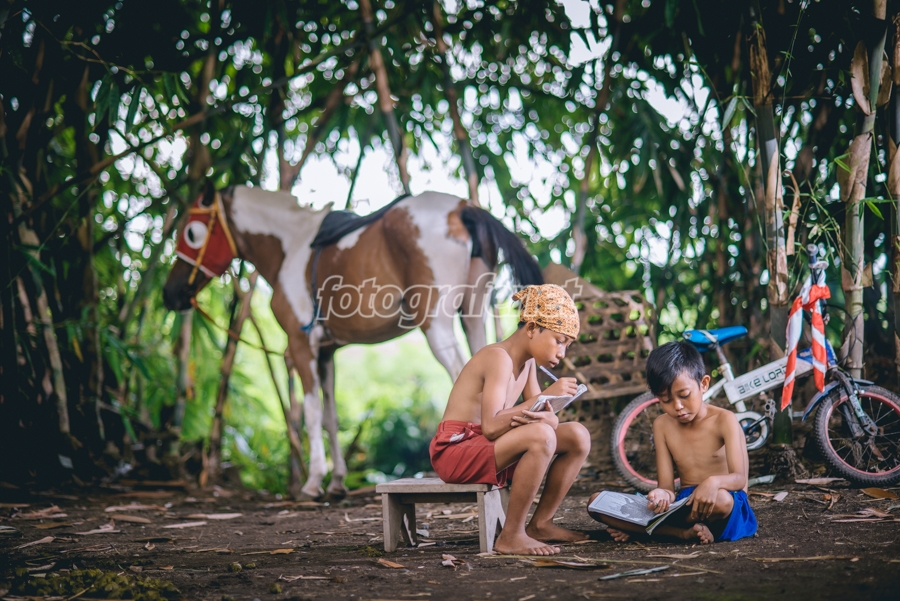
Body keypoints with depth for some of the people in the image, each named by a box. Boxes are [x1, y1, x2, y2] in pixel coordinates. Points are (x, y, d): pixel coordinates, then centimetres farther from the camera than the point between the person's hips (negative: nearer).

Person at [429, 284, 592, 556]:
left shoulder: (528, 362, 10)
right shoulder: (499, 358, -19)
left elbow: (550, 419, 5)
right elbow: (490, 427, -28)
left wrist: (544, 417, -20)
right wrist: (545, 396, -29)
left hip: (489, 448, 9)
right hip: (455, 451, -9)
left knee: (578, 436, 1)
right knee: (541, 436, -33)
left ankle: (540, 523, 4)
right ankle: (511, 536, -24)